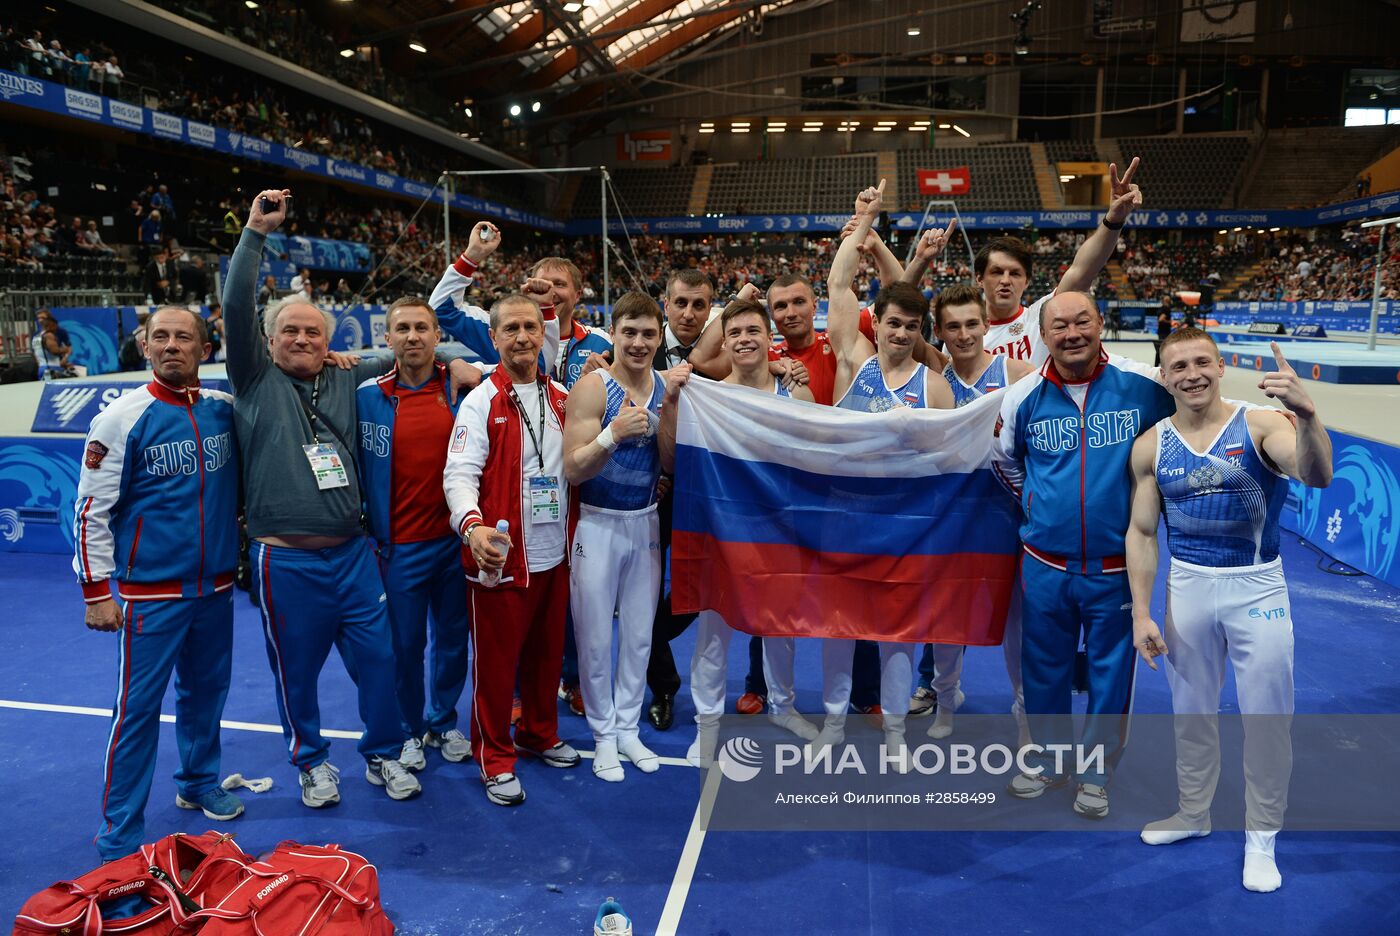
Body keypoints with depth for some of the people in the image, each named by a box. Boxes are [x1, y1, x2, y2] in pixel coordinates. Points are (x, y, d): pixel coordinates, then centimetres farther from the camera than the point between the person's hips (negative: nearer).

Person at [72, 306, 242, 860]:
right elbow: (91, 511, -8)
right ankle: (119, 839, 13)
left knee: (207, 691, 16)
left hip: (216, 586, 4)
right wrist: (97, 592, -9)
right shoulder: (123, 418, -9)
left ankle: (199, 783, 38)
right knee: (138, 708, 0)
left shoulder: (225, 409, 1)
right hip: (151, 592, -4)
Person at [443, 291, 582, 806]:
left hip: (554, 555, 5)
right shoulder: (481, 402, -7)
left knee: (547, 652, 16)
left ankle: (540, 734, 36)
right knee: (496, 660, 5)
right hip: (501, 557, -5)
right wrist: (472, 525, -34)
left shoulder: (562, 399, 9)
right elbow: (459, 474, -16)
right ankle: (496, 758, 21)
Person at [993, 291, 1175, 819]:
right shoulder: (1023, 396, -4)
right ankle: (1047, 760, 36)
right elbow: (1004, 460, 15)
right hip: (1045, 563, 2)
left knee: (1111, 670, 10)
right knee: (1043, 667, 15)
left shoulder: (1142, 386, -9)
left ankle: (1095, 772, 31)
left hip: (1116, 564, -1)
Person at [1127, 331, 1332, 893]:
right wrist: (1141, 614, -2)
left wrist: (1308, 414, -46)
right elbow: (1141, 533, 2)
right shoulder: (1150, 446, -2)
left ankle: (1260, 837, 25)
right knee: (1191, 710, 16)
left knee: (1267, 716, 6)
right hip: (1188, 587, 2)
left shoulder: (1259, 425, -10)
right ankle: (1193, 814, 36)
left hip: (1256, 588, -2)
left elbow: (1317, 477, -27)